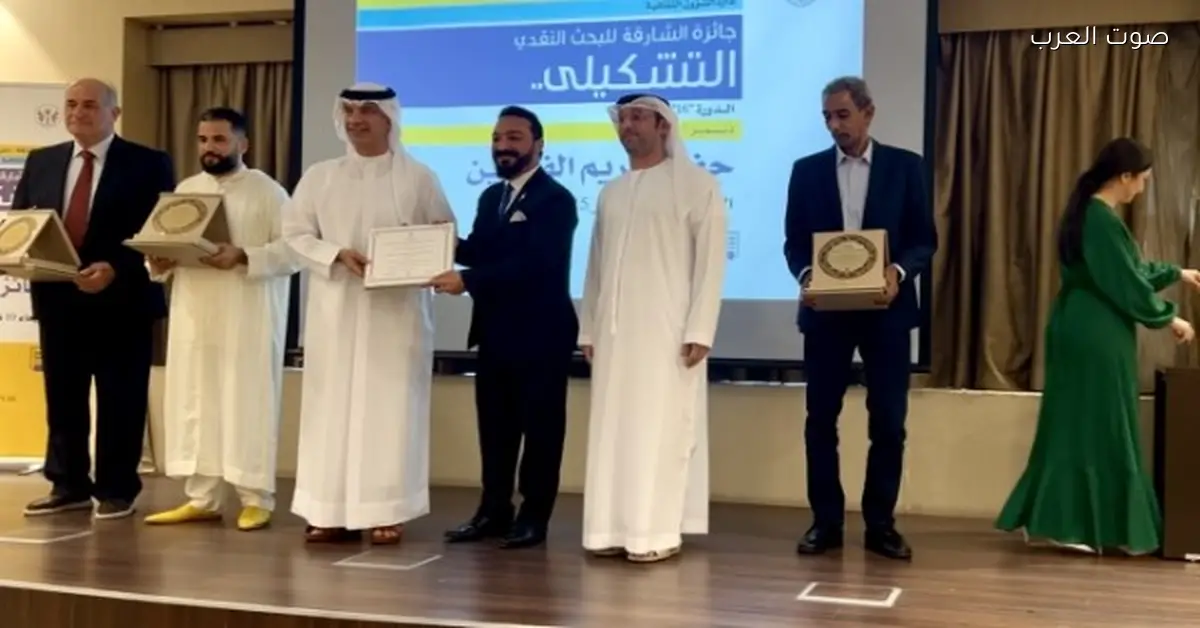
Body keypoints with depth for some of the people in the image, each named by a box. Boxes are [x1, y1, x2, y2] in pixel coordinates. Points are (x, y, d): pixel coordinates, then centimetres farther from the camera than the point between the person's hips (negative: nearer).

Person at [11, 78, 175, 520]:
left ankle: (116, 490, 14)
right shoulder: (41, 162, 14)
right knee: (62, 398, 10)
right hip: (57, 298, 5)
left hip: (120, 300, -5)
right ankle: (69, 486, 22)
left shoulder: (148, 164, -2)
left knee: (119, 401, 3)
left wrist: (115, 269, -20)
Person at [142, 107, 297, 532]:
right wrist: (159, 262, -6)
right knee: (194, 405, 6)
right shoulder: (185, 190, 15)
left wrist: (243, 257, -23)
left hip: (248, 319, -5)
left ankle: (256, 499, 6)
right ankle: (201, 499, 14)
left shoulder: (268, 191, -2)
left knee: (248, 405, -2)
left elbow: (292, 249, -10)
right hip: (194, 316, 5)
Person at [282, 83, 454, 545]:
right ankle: (332, 510, 6)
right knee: (333, 405, 2)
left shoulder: (418, 177, 3)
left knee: (389, 406, -2)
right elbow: (295, 233, 5)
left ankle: (385, 512, 2)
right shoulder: (320, 177, 9)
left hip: (396, 312, -2)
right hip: (336, 310, 2)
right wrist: (337, 255, -12)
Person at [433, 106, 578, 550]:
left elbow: (532, 263, -23)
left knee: (540, 426, 3)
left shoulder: (556, 199, -12)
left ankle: (534, 517, 12)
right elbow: (480, 253, 10)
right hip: (495, 332, 8)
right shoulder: (491, 198, 16)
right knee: (495, 425, 12)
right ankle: (494, 511, 22)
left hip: (540, 334, -8)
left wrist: (467, 281, -29)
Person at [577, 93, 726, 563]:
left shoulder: (697, 185, -1)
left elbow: (710, 260, -8)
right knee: (613, 428, 5)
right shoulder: (611, 193, 17)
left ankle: (659, 532, 0)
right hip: (614, 329, 6)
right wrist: (588, 328, 11)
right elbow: (596, 264, 17)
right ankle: (614, 528, 10)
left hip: (667, 329, -6)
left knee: (661, 428, -5)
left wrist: (699, 330, -15)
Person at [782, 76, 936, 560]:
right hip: (826, 309, 1)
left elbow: (925, 238, 2)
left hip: (886, 309, -1)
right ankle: (826, 522, 14)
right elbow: (794, 241, 6)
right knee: (821, 420, 4)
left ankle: (880, 524, 14)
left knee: (888, 422, 3)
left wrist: (899, 271, -18)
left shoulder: (905, 166, 4)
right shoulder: (807, 170, 7)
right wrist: (804, 274, -14)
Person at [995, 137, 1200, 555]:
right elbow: (1127, 283, -17)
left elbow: (1127, 269, 24)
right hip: (1096, 338, -10)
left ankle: (1060, 519, 17)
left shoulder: (1090, 212, 13)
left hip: (1084, 332, 10)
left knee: (1076, 425, 12)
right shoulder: (1102, 221, -19)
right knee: (1098, 427, -1)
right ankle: (1074, 525, 5)